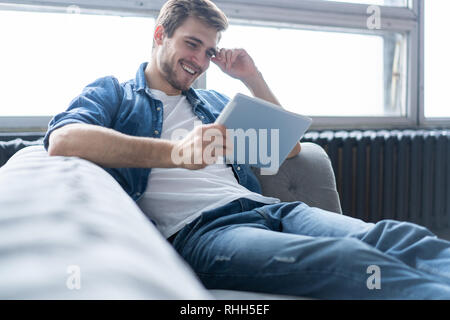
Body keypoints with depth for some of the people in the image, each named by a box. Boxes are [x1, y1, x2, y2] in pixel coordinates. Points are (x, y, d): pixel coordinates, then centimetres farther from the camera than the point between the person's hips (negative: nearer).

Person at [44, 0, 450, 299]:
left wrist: (253, 79, 24)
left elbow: (288, 148, 33)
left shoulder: (215, 102, 32)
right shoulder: (112, 93, 17)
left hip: (265, 208, 6)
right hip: (196, 228, -5)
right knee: (351, 262, -35)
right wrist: (176, 152, -22)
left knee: (401, 237, -23)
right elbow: (62, 140, -8)